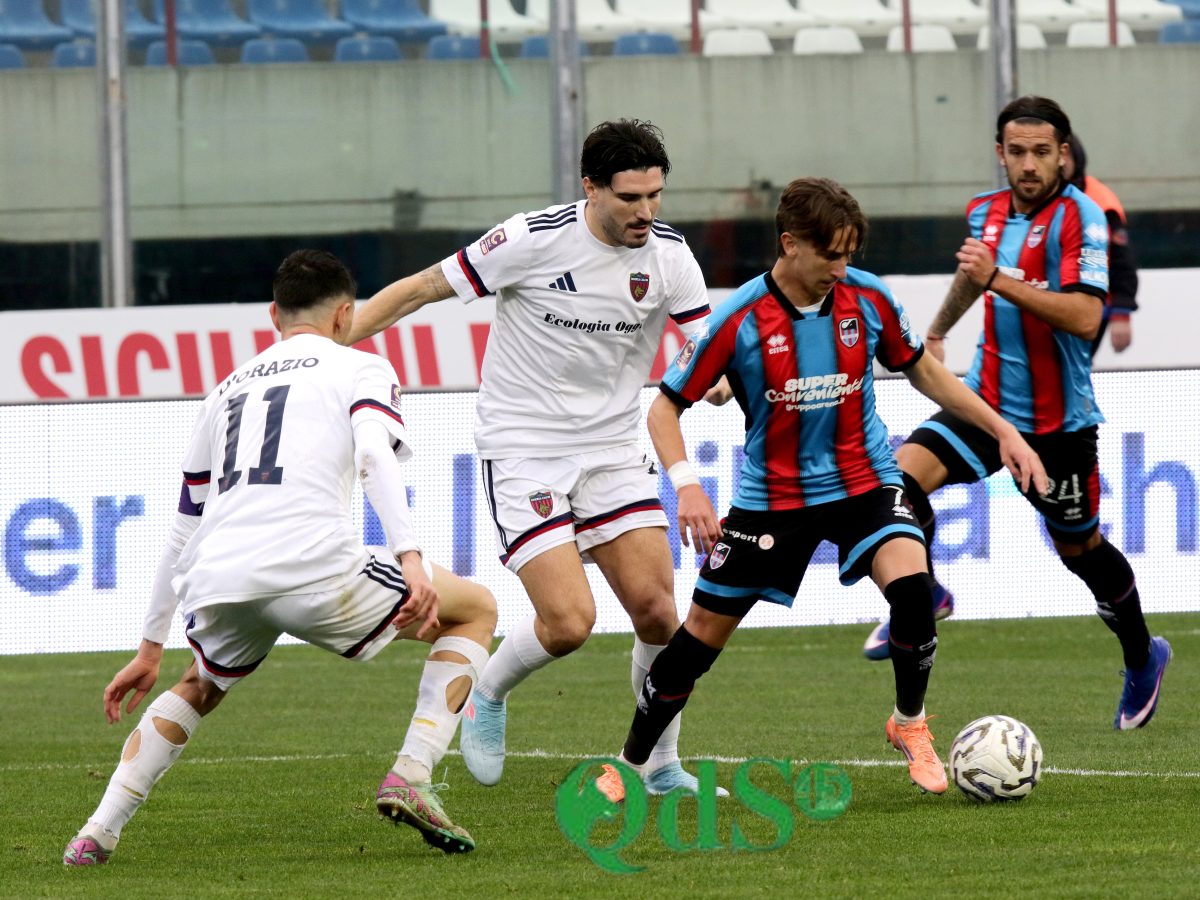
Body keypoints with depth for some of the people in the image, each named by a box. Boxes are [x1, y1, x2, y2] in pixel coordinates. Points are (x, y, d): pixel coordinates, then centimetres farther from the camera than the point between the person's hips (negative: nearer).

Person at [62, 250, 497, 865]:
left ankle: (97, 833, 22)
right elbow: (374, 454, -7)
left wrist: (150, 648, 40)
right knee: (474, 610, 17)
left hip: (215, 584, 5)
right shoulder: (362, 369, 16)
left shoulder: (230, 389, 32)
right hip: (311, 570, -5)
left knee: (199, 688, 38)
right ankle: (410, 779, 1)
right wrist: (411, 560, -18)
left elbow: (184, 531, 35)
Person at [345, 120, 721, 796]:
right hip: (523, 452, -4)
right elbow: (421, 289, -7)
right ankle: (488, 694, 16)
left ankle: (663, 765, 15)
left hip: (612, 449, 4)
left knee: (657, 611, -6)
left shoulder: (668, 254, -3)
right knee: (569, 622, -16)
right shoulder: (535, 239, -16)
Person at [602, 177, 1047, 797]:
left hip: (862, 481, 1)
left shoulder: (867, 299, -8)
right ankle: (630, 766, 21)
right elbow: (666, 404, -10)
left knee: (910, 582, -25)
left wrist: (1003, 431, 6)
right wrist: (686, 485, -26)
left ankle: (910, 725, 0)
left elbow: (924, 372, 9)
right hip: (770, 494, -1)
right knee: (705, 628, 2)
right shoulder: (739, 320, -17)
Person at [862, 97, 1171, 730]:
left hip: (1057, 421, -5)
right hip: (987, 402, 5)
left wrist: (999, 280, -33)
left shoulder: (1079, 216, -17)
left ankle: (1143, 658, 34)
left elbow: (1085, 317, -29)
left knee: (1080, 548, 10)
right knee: (904, 471, -20)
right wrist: (936, 333, 40)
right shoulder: (985, 213, 3)